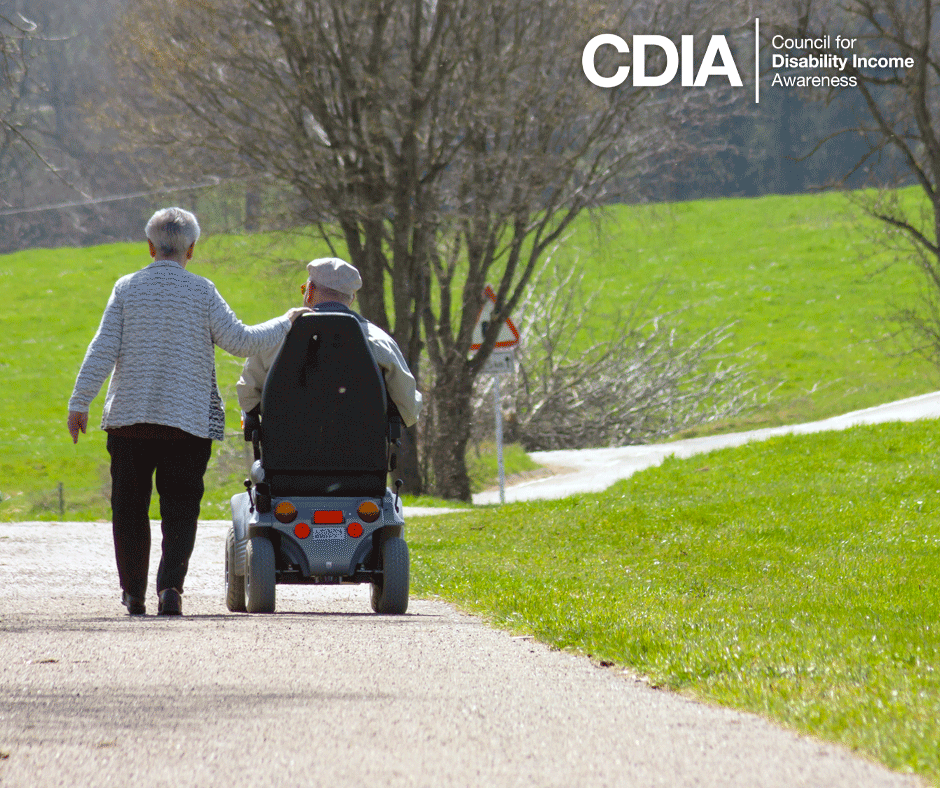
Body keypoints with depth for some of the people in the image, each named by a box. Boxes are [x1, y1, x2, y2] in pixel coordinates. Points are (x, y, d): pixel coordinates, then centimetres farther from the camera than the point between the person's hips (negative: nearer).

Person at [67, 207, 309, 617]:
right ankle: (171, 586, -17)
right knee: (180, 510, 2)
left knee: (130, 508, 12)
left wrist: (79, 402, -1)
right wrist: (284, 323, 12)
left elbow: (103, 349, -3)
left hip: (129, 415, 1)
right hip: (187, 419, -1)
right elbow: (240, 341, -3)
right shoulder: (201, 292, -2)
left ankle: (133, 593, 14)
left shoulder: (127, 289, 2)